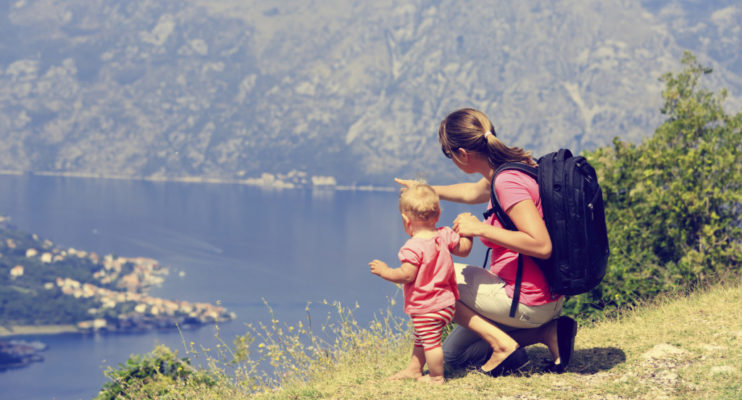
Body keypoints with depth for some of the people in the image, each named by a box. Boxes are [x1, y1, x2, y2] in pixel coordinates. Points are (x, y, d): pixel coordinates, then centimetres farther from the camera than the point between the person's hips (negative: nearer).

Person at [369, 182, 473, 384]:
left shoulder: (414, 247, -25)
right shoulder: (445, 235, -2)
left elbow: (406, 275, -25)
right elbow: (464, 249, 10)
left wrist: (385, 271, -12)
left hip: (426, 308, -10)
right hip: (446, 302, 10)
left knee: (430, 341, 2)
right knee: (421, 339, 25)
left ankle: (436, 376, 11)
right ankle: (413, 369, 37)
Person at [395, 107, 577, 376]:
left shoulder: (508, 182, -24)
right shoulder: (506, 170, 6)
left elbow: (541, 246, -31)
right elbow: (475, 193, 30)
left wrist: (480, 228, -25)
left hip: (527, 303, -10)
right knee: (453, 354, 21)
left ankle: (501, 342, -5)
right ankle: (548, 331, 7)